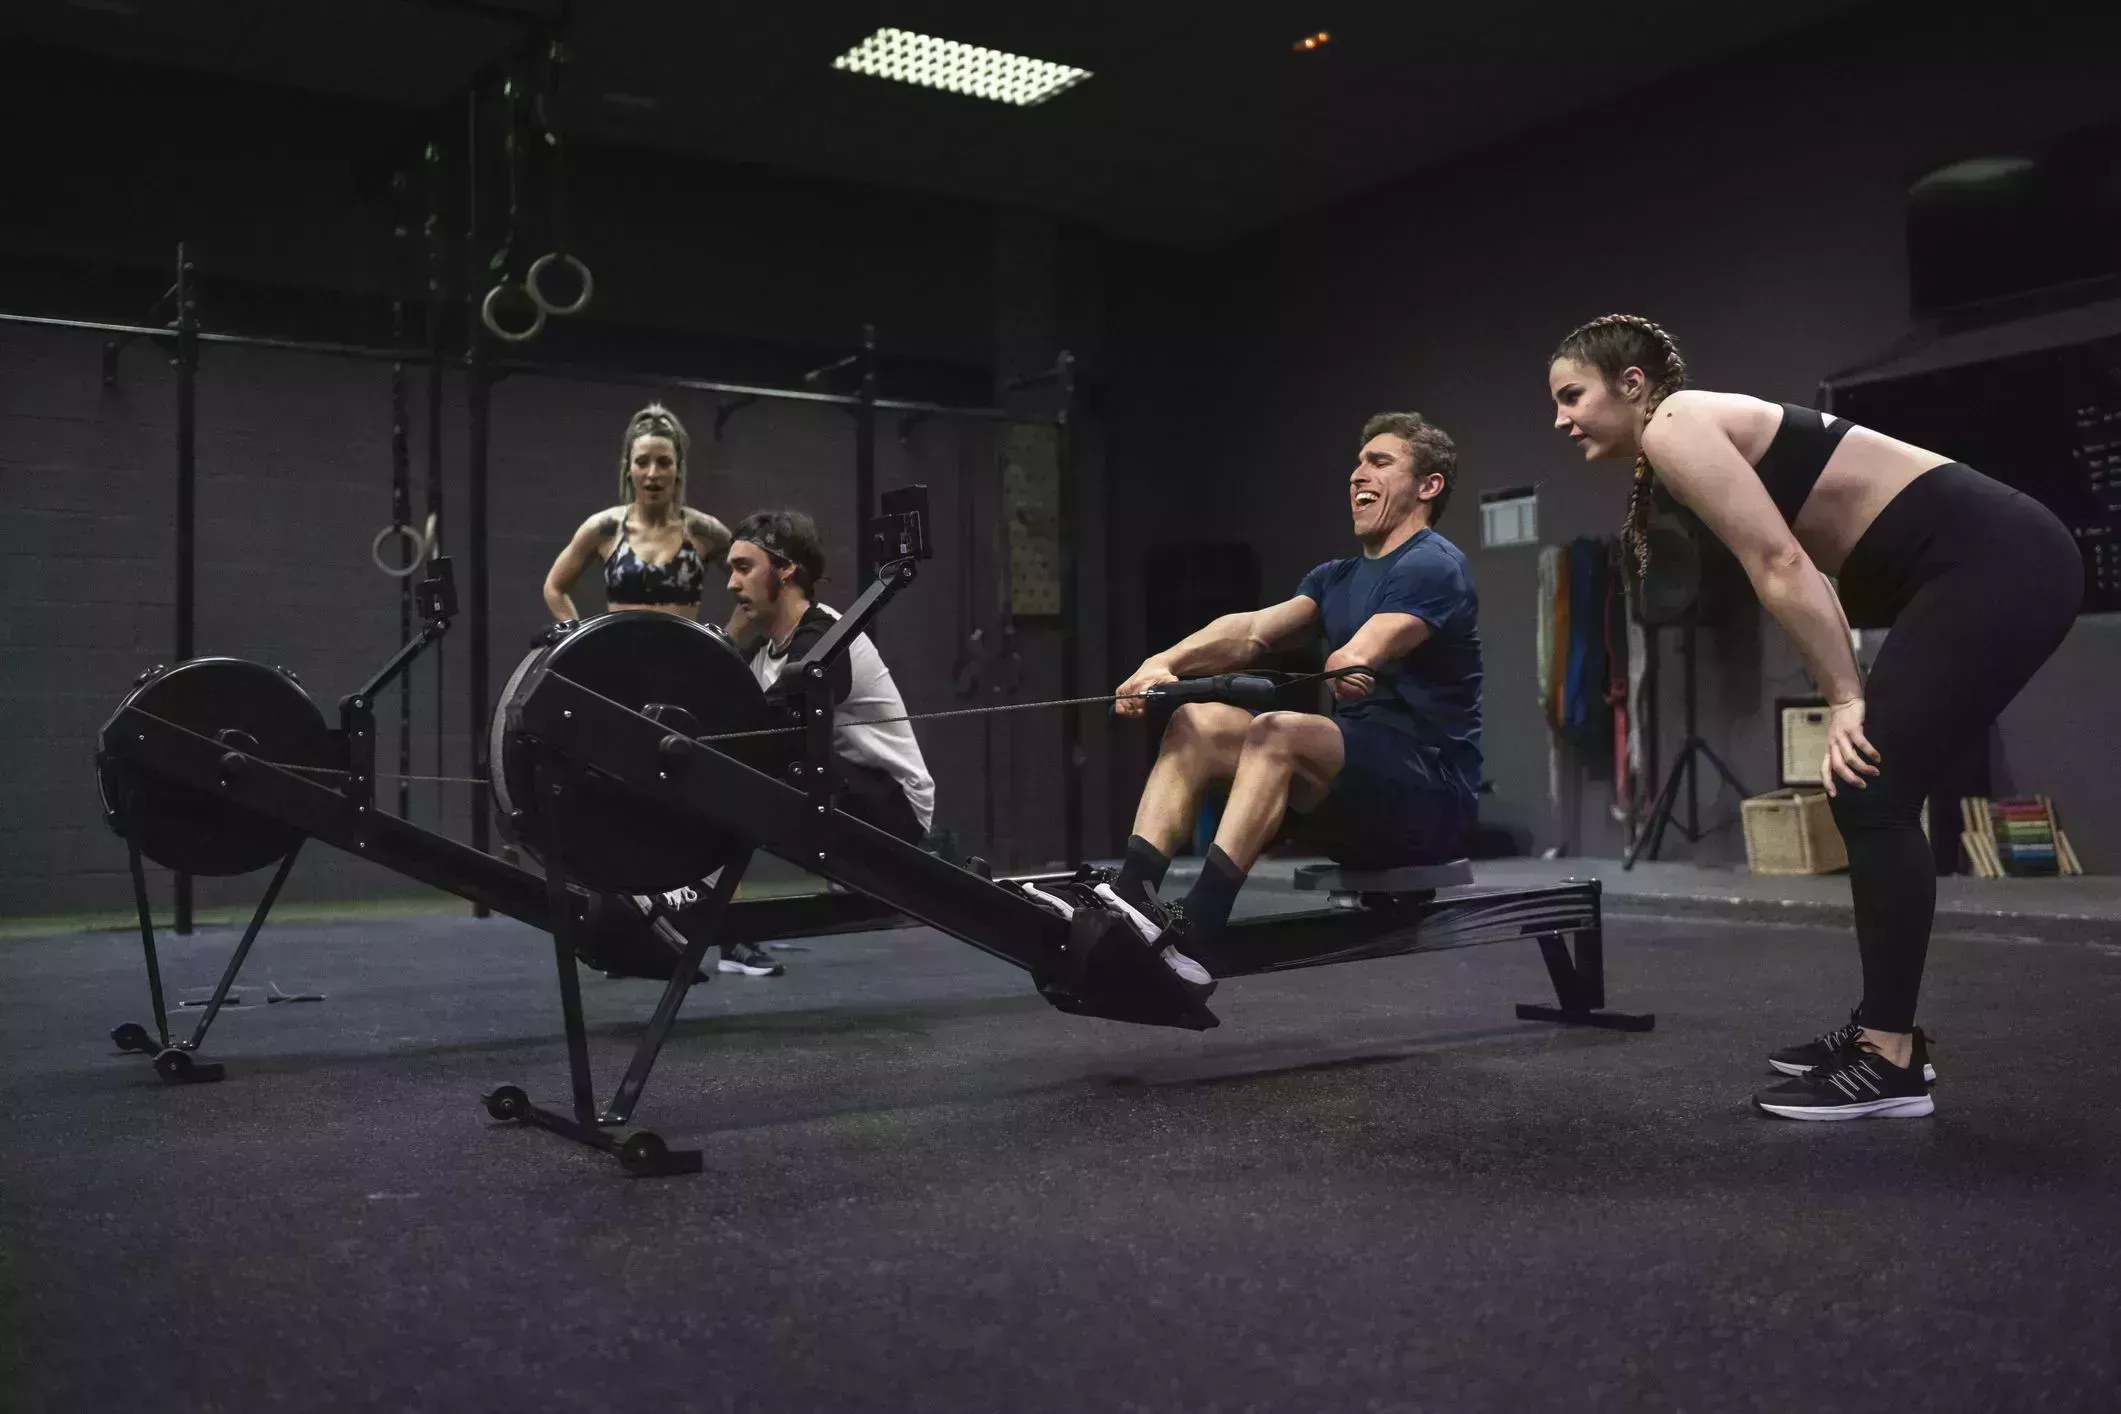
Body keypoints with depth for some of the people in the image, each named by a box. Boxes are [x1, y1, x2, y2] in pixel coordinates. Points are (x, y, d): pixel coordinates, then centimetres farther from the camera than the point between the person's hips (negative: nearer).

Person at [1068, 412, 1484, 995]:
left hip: (1429, 791, -8)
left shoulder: (1432, 566, -7)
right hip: (1352, 801, 8)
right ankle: (1130, 897, -27)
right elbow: (1253, 629, -1)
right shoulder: (1336, 577, 18)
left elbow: (1357, 658, -27)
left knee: (1277, 734, -33)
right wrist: (1166, 662, -15)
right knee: (1195, 724, -8)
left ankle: (1192, 941, -42)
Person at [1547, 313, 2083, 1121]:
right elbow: (1802, 564, 17)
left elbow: (1781, 564, -15)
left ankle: (1890, 1063, -2)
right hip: (1981, 564, 10)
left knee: (1874, 795, -9)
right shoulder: (1702, 439, 19)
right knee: (1866, 792, 11)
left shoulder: (1674, 428, -9)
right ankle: (1884, 1031, 19)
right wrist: (1851, 696, 11)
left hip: (1993, 562, -10)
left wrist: (1846, 699, -10)